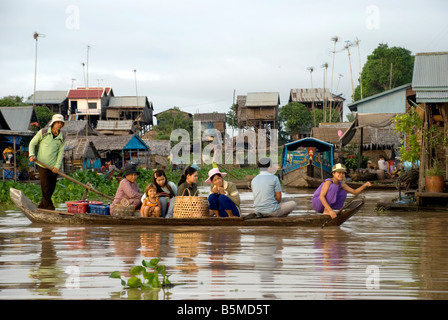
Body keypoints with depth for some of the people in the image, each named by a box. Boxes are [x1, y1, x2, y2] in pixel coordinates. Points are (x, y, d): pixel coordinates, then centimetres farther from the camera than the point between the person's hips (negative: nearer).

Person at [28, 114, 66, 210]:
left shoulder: (62, 138, 5)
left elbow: (60, 152, 4)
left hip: (53, 166, 4)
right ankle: (48, 206, 2)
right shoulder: (43, 132, -3)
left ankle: (41, 206, 22)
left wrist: (57, 166, -8)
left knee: (52, 187, 7)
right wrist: (32, 155, -11)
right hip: (42, 164, -4)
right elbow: (32, 143, 5)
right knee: (45, 186, -8)